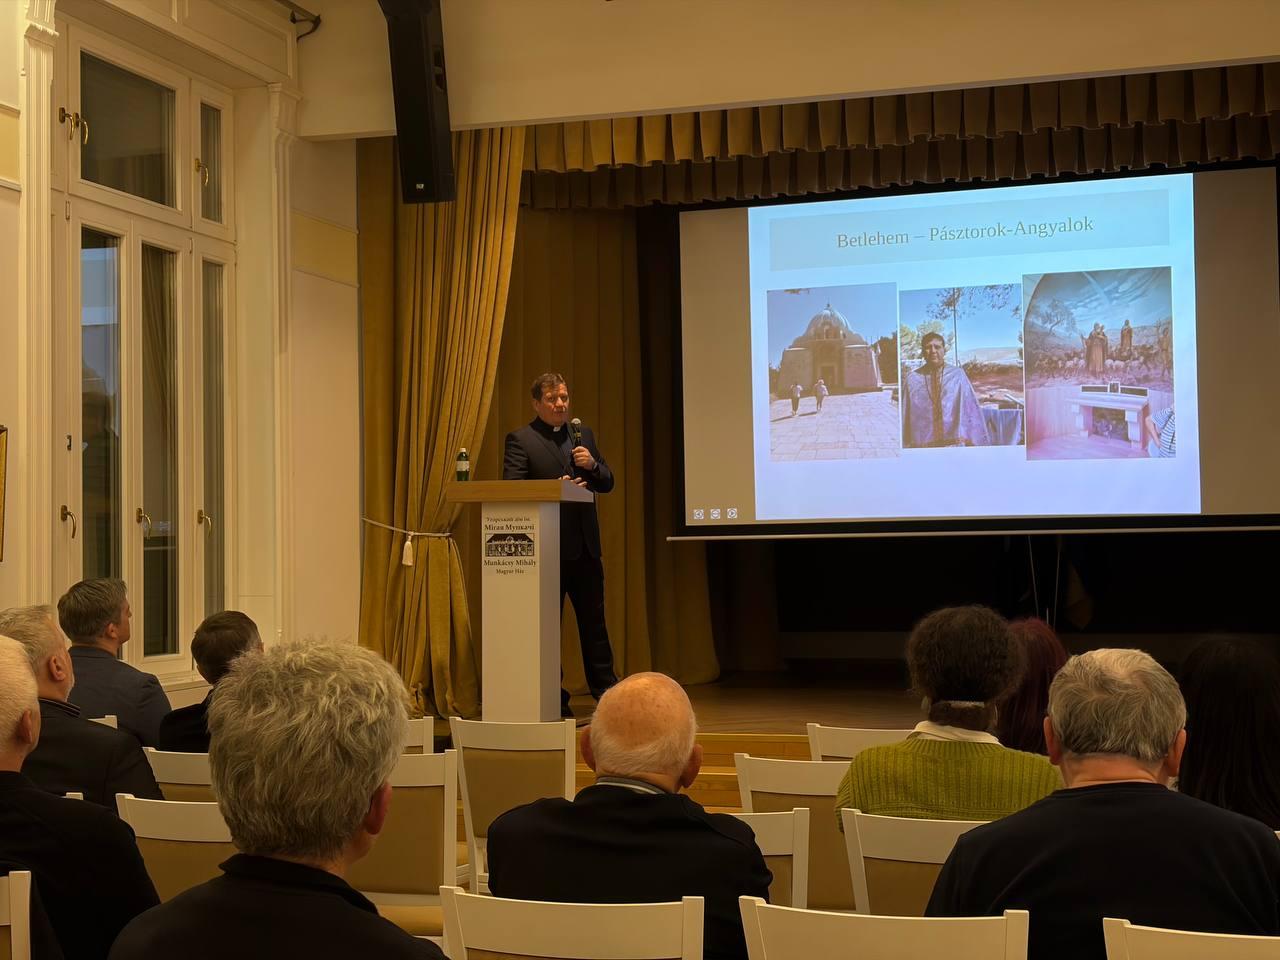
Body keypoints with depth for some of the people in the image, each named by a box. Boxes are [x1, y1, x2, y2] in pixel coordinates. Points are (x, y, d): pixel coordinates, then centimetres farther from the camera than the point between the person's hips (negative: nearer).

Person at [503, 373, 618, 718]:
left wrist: (592, 464, -7)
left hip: (585, 545, 5)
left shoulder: (584, 435, 14)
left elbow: (607, 483, 14)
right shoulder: (520, 439, -2)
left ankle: (606, 692, 18)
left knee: (594, 621, 10)